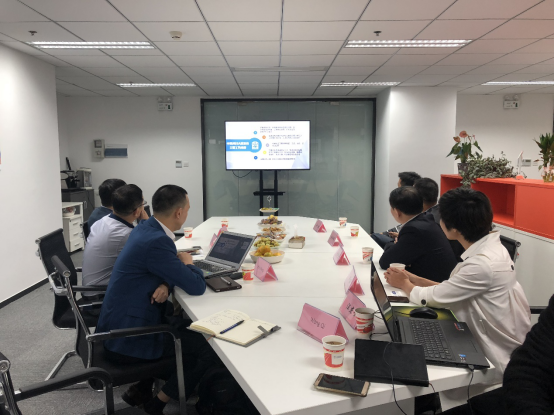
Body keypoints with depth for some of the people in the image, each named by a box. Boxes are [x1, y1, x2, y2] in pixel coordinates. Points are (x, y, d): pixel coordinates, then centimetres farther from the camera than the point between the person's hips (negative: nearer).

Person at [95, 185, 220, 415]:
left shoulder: (146, 228, 3)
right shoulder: (155, 241, -27)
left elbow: (166, 268, 14)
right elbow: (197, 287, -23)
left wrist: (165, 285, -9)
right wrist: (187, 263, -3)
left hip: (121, 323, 10)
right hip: (127, 338, -10)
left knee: (190, 327, 22)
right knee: (211, 346, -6)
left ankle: (141, 389, 26)